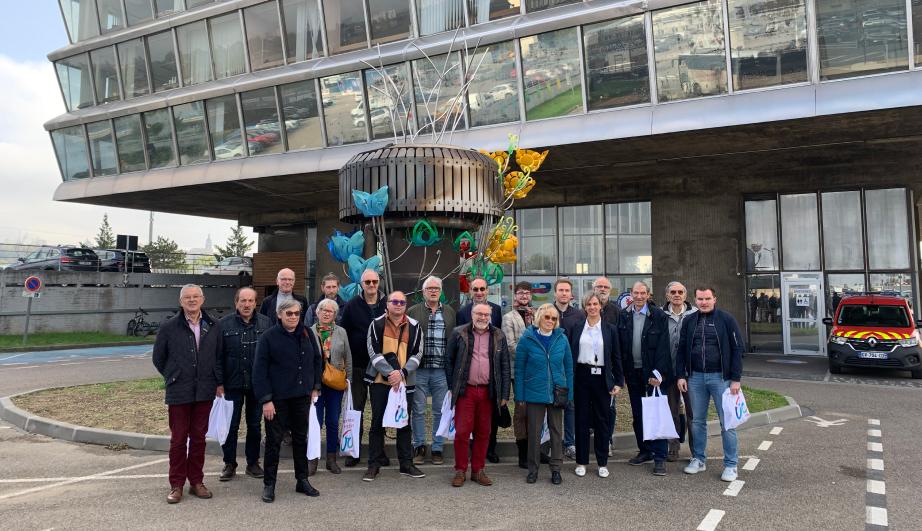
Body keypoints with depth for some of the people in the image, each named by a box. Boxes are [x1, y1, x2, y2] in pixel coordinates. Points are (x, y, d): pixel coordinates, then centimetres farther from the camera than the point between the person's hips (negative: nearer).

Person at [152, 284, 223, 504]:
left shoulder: (213, 327, 3)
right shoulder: (169, 327, -4)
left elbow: (219, 356, 12)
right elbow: (158, 358, 7)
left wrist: (219, 382, 6)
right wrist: (173, 378, 8)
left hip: (204, 392, 2)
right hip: (178, 392, -2)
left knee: (199, 437, 10)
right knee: (178, 439, 4)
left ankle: (196, 482, 21)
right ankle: (176, 485, 15)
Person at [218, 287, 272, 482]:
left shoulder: (266, 324, 0)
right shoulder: (224, 324, -2)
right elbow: (218, 355, -2)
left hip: (257, 385, 1)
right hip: (233, 384, -1)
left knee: (255, 425, 12)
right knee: (231, 426, 7)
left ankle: (253, 462, 25)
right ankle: (229, 464, 21)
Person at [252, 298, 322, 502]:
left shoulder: (307, 334, 4)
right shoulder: (269, 337, -10)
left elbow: (316, 360, 13)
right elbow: (260, 370, -11)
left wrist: (315, 387, 7)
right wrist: (265, 399, -15)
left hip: (302, 397, 5)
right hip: (277, 399, -4)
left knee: (301, 438, 13)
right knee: (273, 440, 4)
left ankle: (302, 480, 25)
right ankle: (269, 484, 17)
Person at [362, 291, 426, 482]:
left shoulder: (414, 326, 4)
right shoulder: (376, 324, 0)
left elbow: (417, 354, 1)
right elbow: (374, 352, -6)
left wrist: (402, 373, -13)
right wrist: (390, 373, -16)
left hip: (405, 382, 2)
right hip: (380, 381, -1)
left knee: (404, 423, 9)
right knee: (377, 423, 5)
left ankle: (406, 464, 19)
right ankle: (374, 464, 14)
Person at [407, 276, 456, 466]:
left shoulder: (450, 312, 9)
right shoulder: (412, 312, 4)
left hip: (441, 370, 1)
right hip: (418, 370, -1)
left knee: (440, 411, 7)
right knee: (418, 410, 6)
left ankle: (437, 448, 18)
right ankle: (419, 447, 19)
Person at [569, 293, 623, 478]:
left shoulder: (610, 330, 5)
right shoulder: (577, 328, 5)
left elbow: (616, 357, 5)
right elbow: (570, 354, 5)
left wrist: (619, 382, 1)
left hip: (602, 378, 0)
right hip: (582, 377, 0)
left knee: (602, 420, 5)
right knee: (582, 419, 5)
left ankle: (602, 463, 16)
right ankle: (581, 462, 15)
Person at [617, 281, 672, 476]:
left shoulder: (658, 316, -7)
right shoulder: (624, 315, 4)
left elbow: (663, 347, -10)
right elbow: (620, 344, 4)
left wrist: (658, 373, -16)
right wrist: (622, 371, -1)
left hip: (652, 372, -4)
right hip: (633, 372, 4)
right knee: (637, 414, 13)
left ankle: (659, 457, 4)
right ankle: (645, 450, 26)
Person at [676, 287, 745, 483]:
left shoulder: (726, 319, -3)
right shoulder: (689, 321, 8)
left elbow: (737, 349, -4)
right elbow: (682, 349, 11)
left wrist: (736, 378, -9)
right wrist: (681, 375, 3)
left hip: (720, 377, -3)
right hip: (695, 378, 3)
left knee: (727, 422, 1)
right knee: (697, 421, 11)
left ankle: (730, 465, 10)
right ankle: (698, 459, 23)